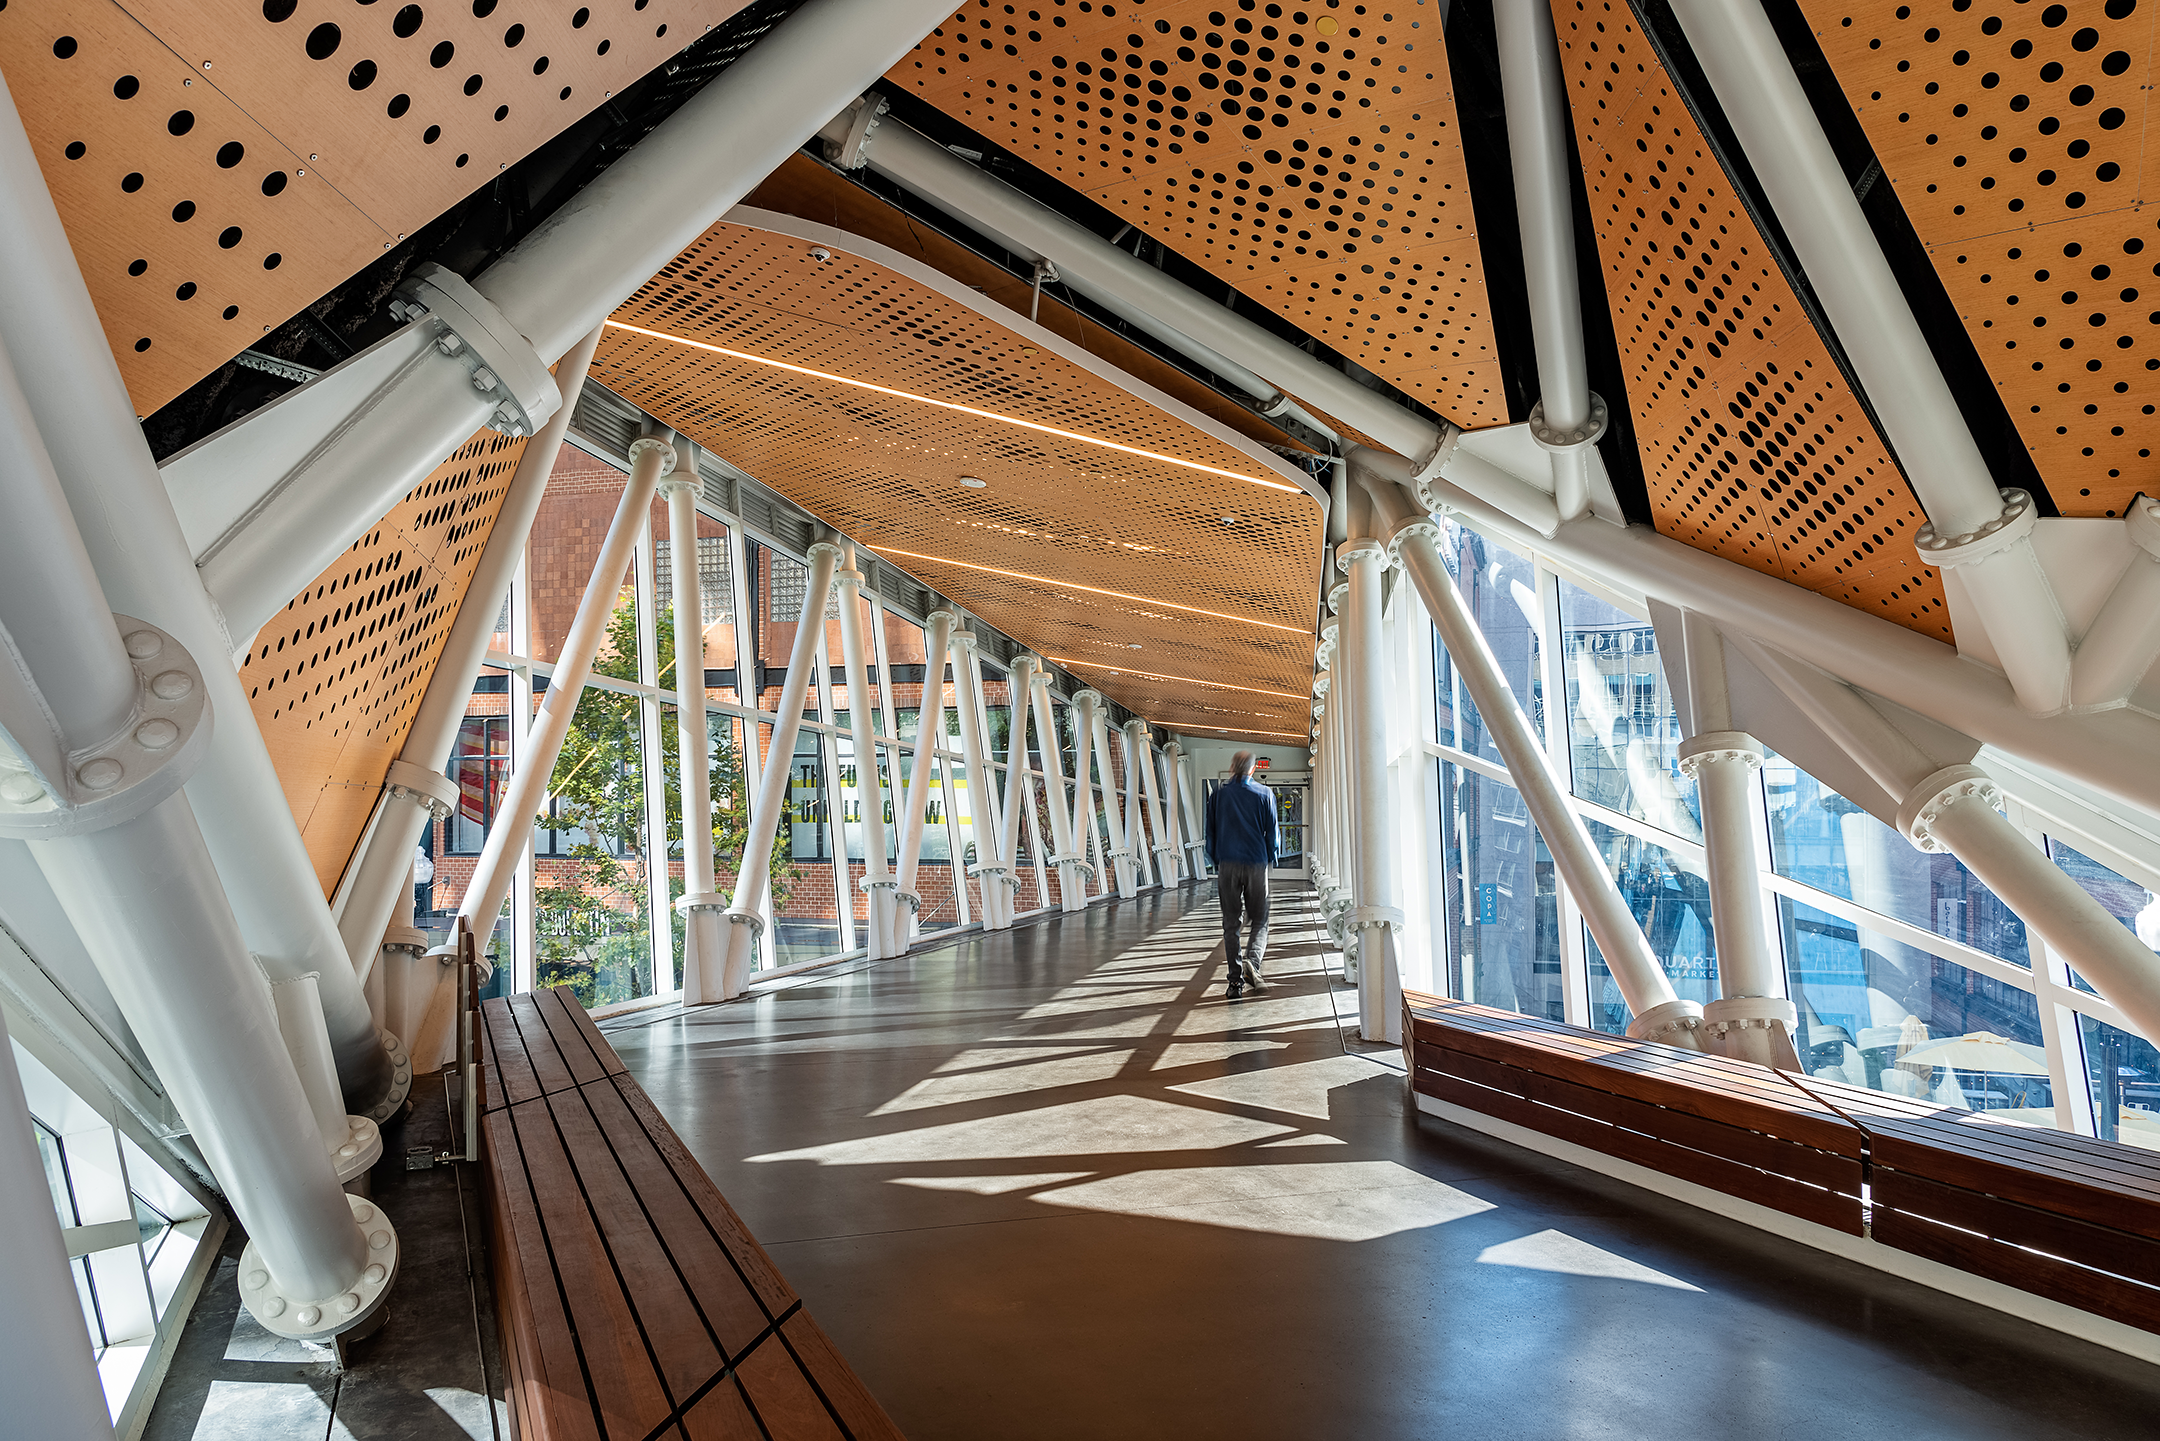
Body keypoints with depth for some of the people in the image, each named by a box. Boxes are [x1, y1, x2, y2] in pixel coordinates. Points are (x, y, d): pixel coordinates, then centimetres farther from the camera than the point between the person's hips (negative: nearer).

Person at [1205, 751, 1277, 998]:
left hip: (1227, 865, 1)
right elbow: (1272, 832, 4)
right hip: (1256, 865, -1)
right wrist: (1270, 861, 17)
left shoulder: (1218, 794, 4)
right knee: (1260, 921, 9)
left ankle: (1236, 980, 2)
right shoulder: (1264, 794, 1)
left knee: (1231, 924, 6)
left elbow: (1210, 832, 8)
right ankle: (1252, 962, -16)